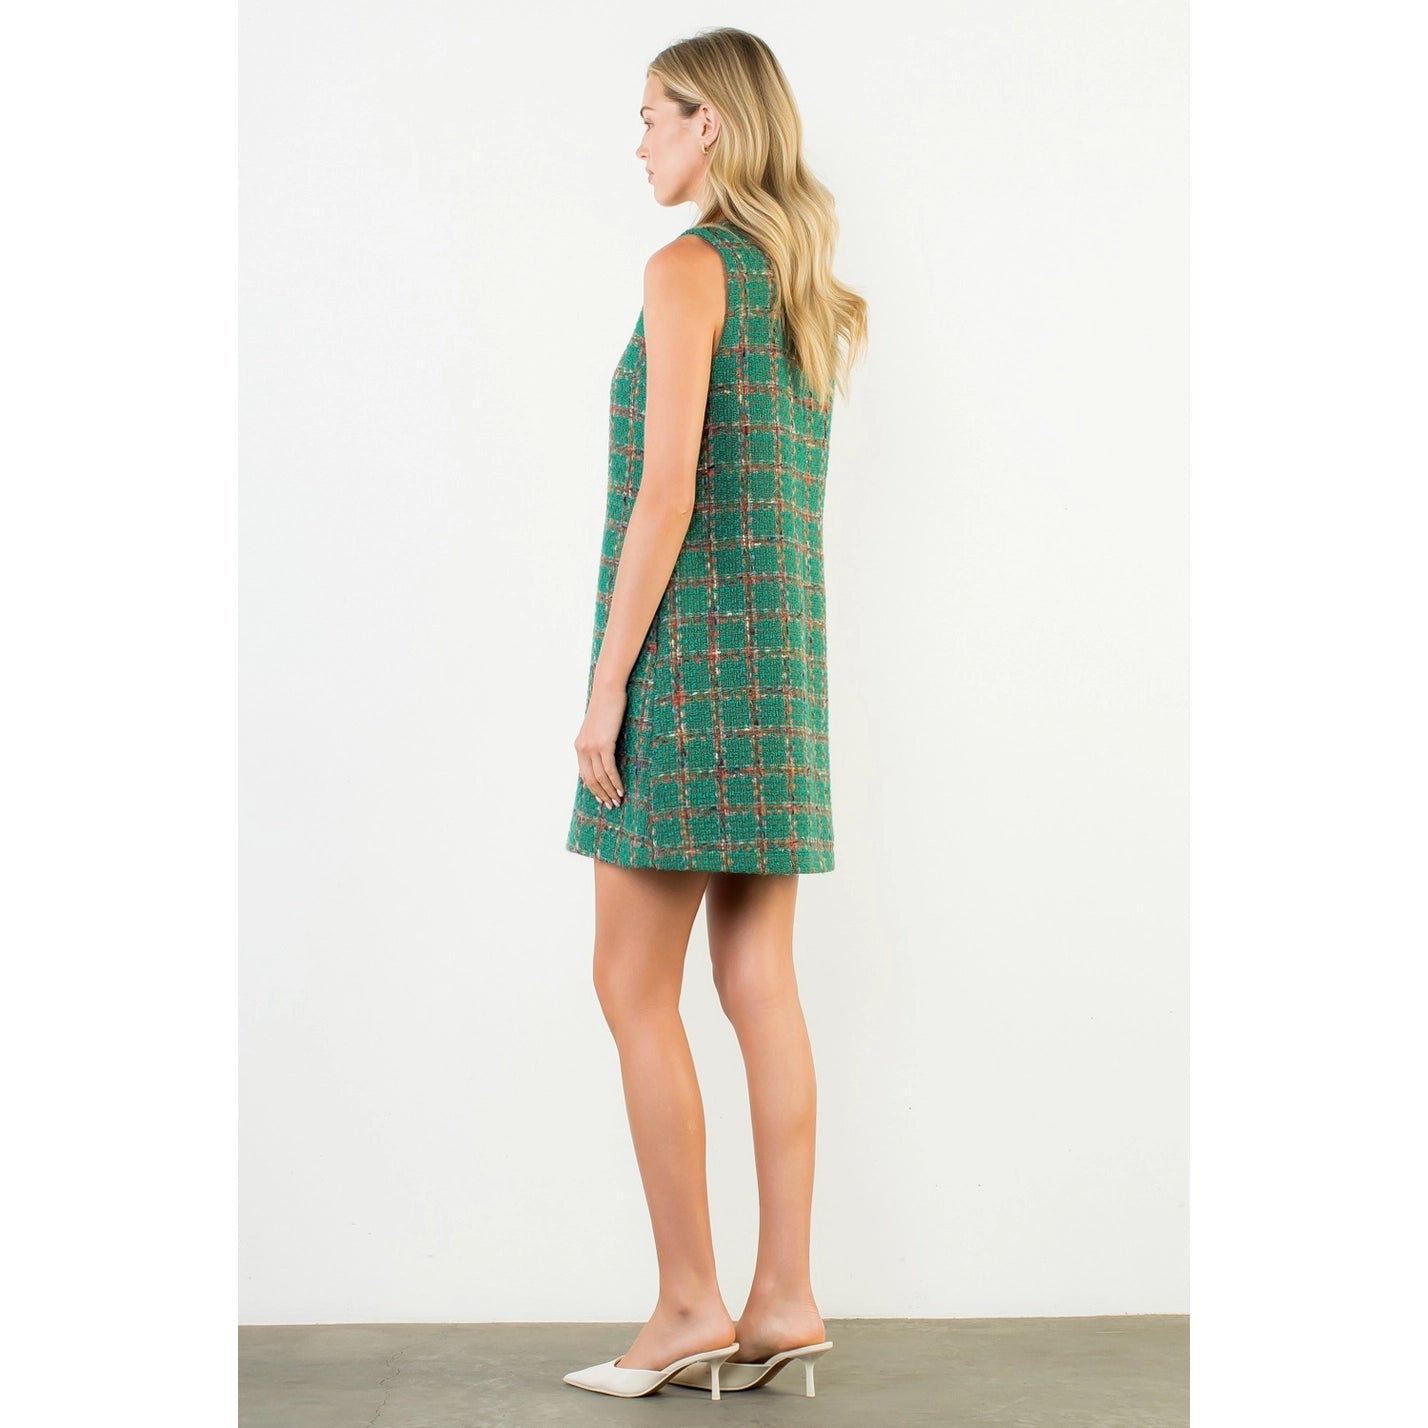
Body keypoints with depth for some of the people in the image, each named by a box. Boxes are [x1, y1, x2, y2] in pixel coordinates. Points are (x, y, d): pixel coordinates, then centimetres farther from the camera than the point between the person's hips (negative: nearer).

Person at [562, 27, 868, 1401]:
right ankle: (785, 1299, 10)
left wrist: (607, 679, -16)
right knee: (761, 984, 7)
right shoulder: (811, 291, 17)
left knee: (635, 986, -2)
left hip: (687, 637, -8)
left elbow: (668, 485, -17)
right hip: (786, 634, 9)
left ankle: (689, 1303, 3)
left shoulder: (688, 267, -8)